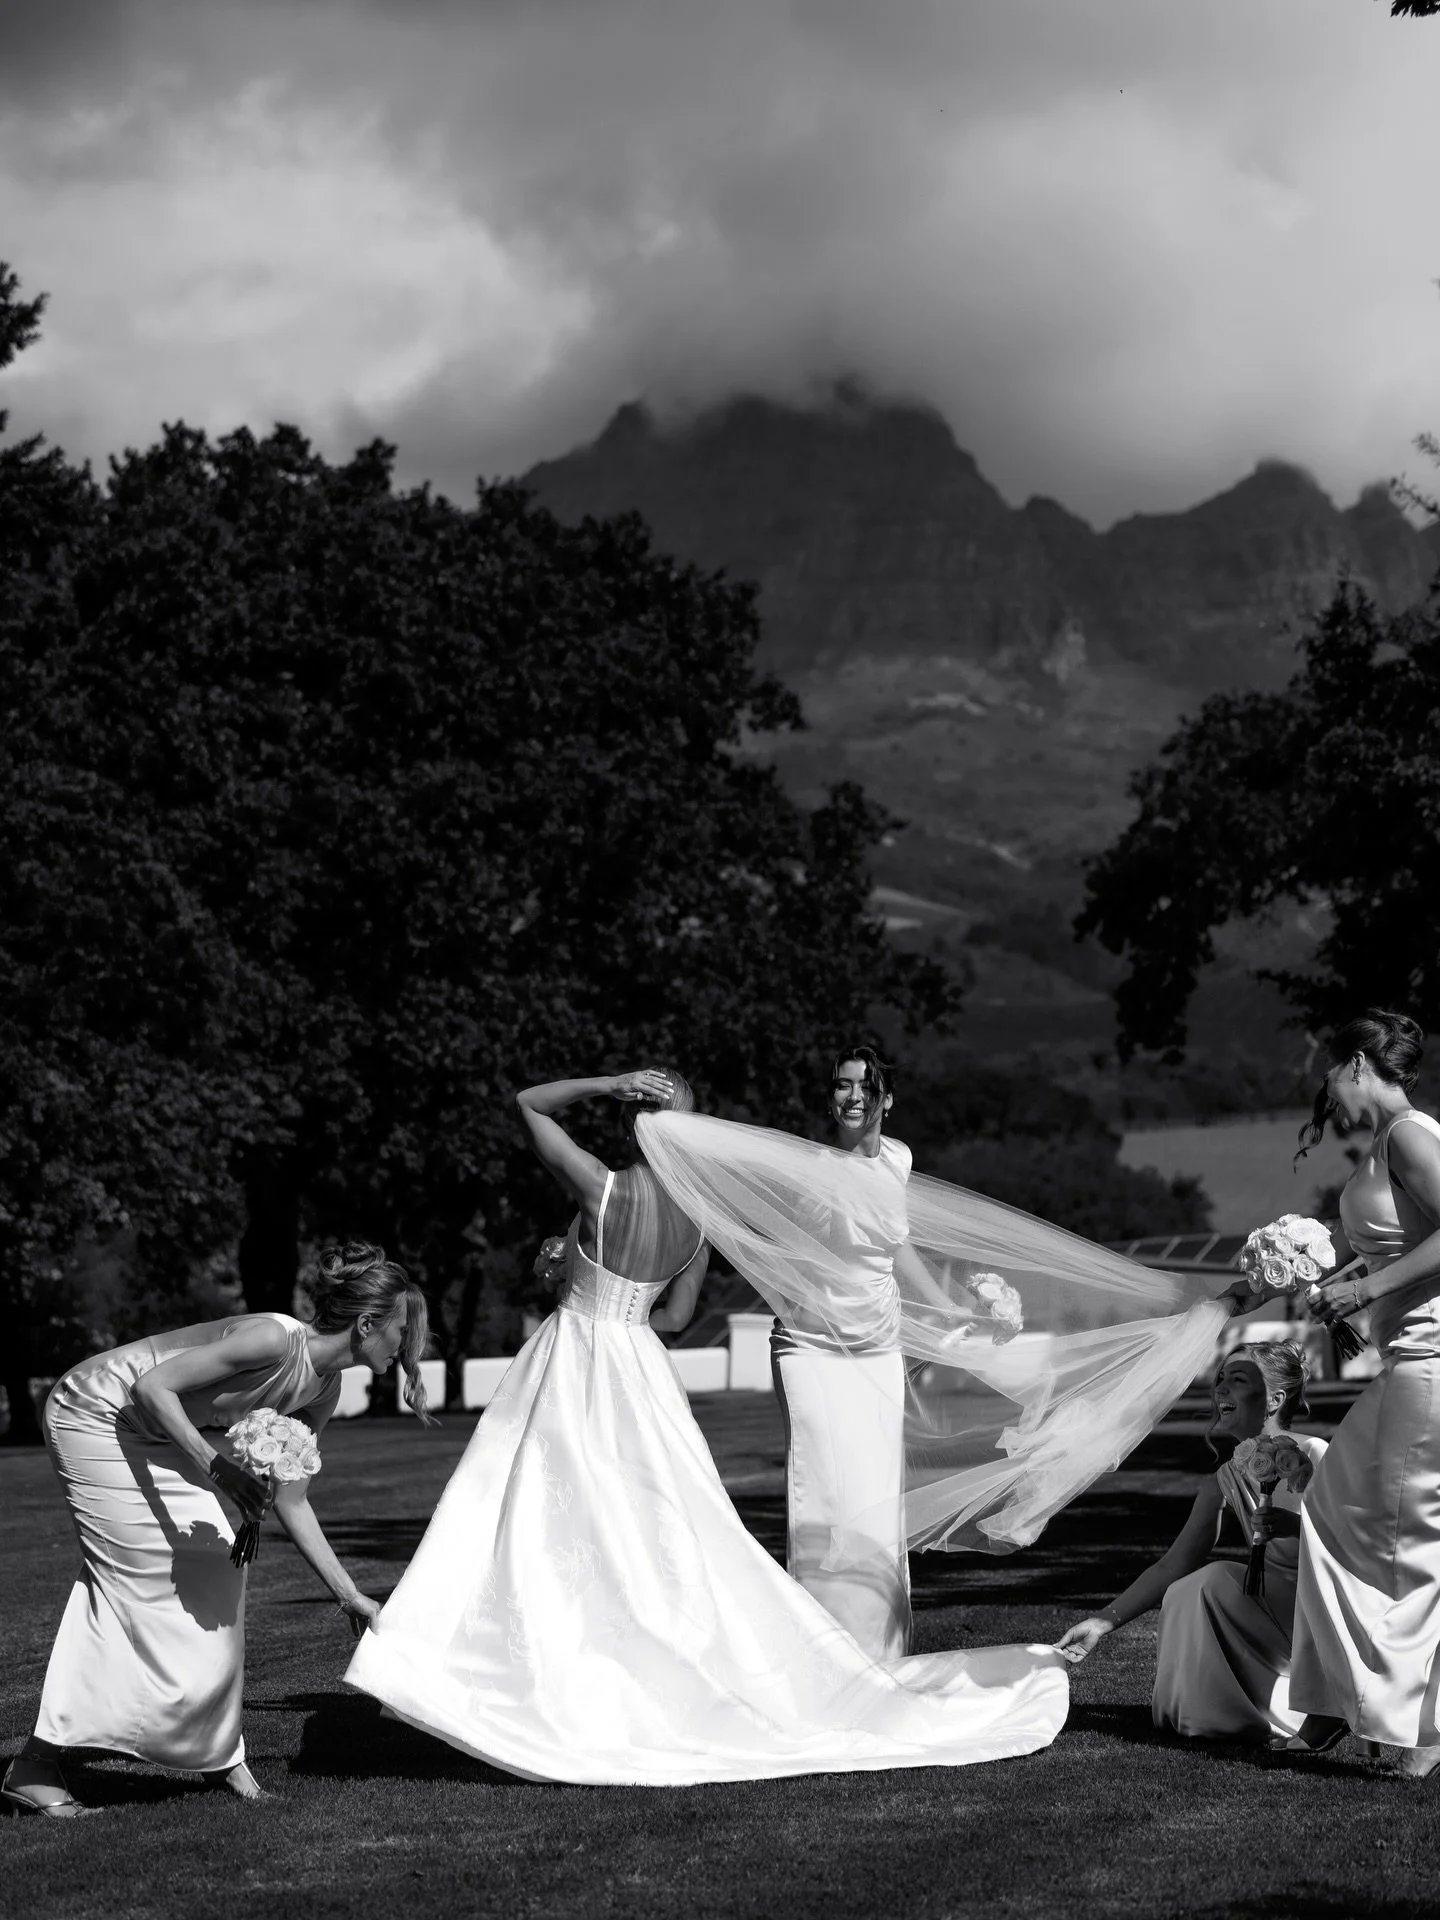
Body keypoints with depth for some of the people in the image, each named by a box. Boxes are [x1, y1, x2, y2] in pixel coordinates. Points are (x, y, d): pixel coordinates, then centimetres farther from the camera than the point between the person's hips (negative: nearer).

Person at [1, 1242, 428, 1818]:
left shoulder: (322, 1389, -2)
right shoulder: (273, 1340, -29)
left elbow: (291, 1501, 6)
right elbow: (152, 1386, -30)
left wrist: (347, 1593, 7)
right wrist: (217, 1466, -37)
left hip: (159, 1434, 9)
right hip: (95, 1414, -9)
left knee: (213, 1570, 3)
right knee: (140, 1574, -11)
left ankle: (218, 1753, 11)